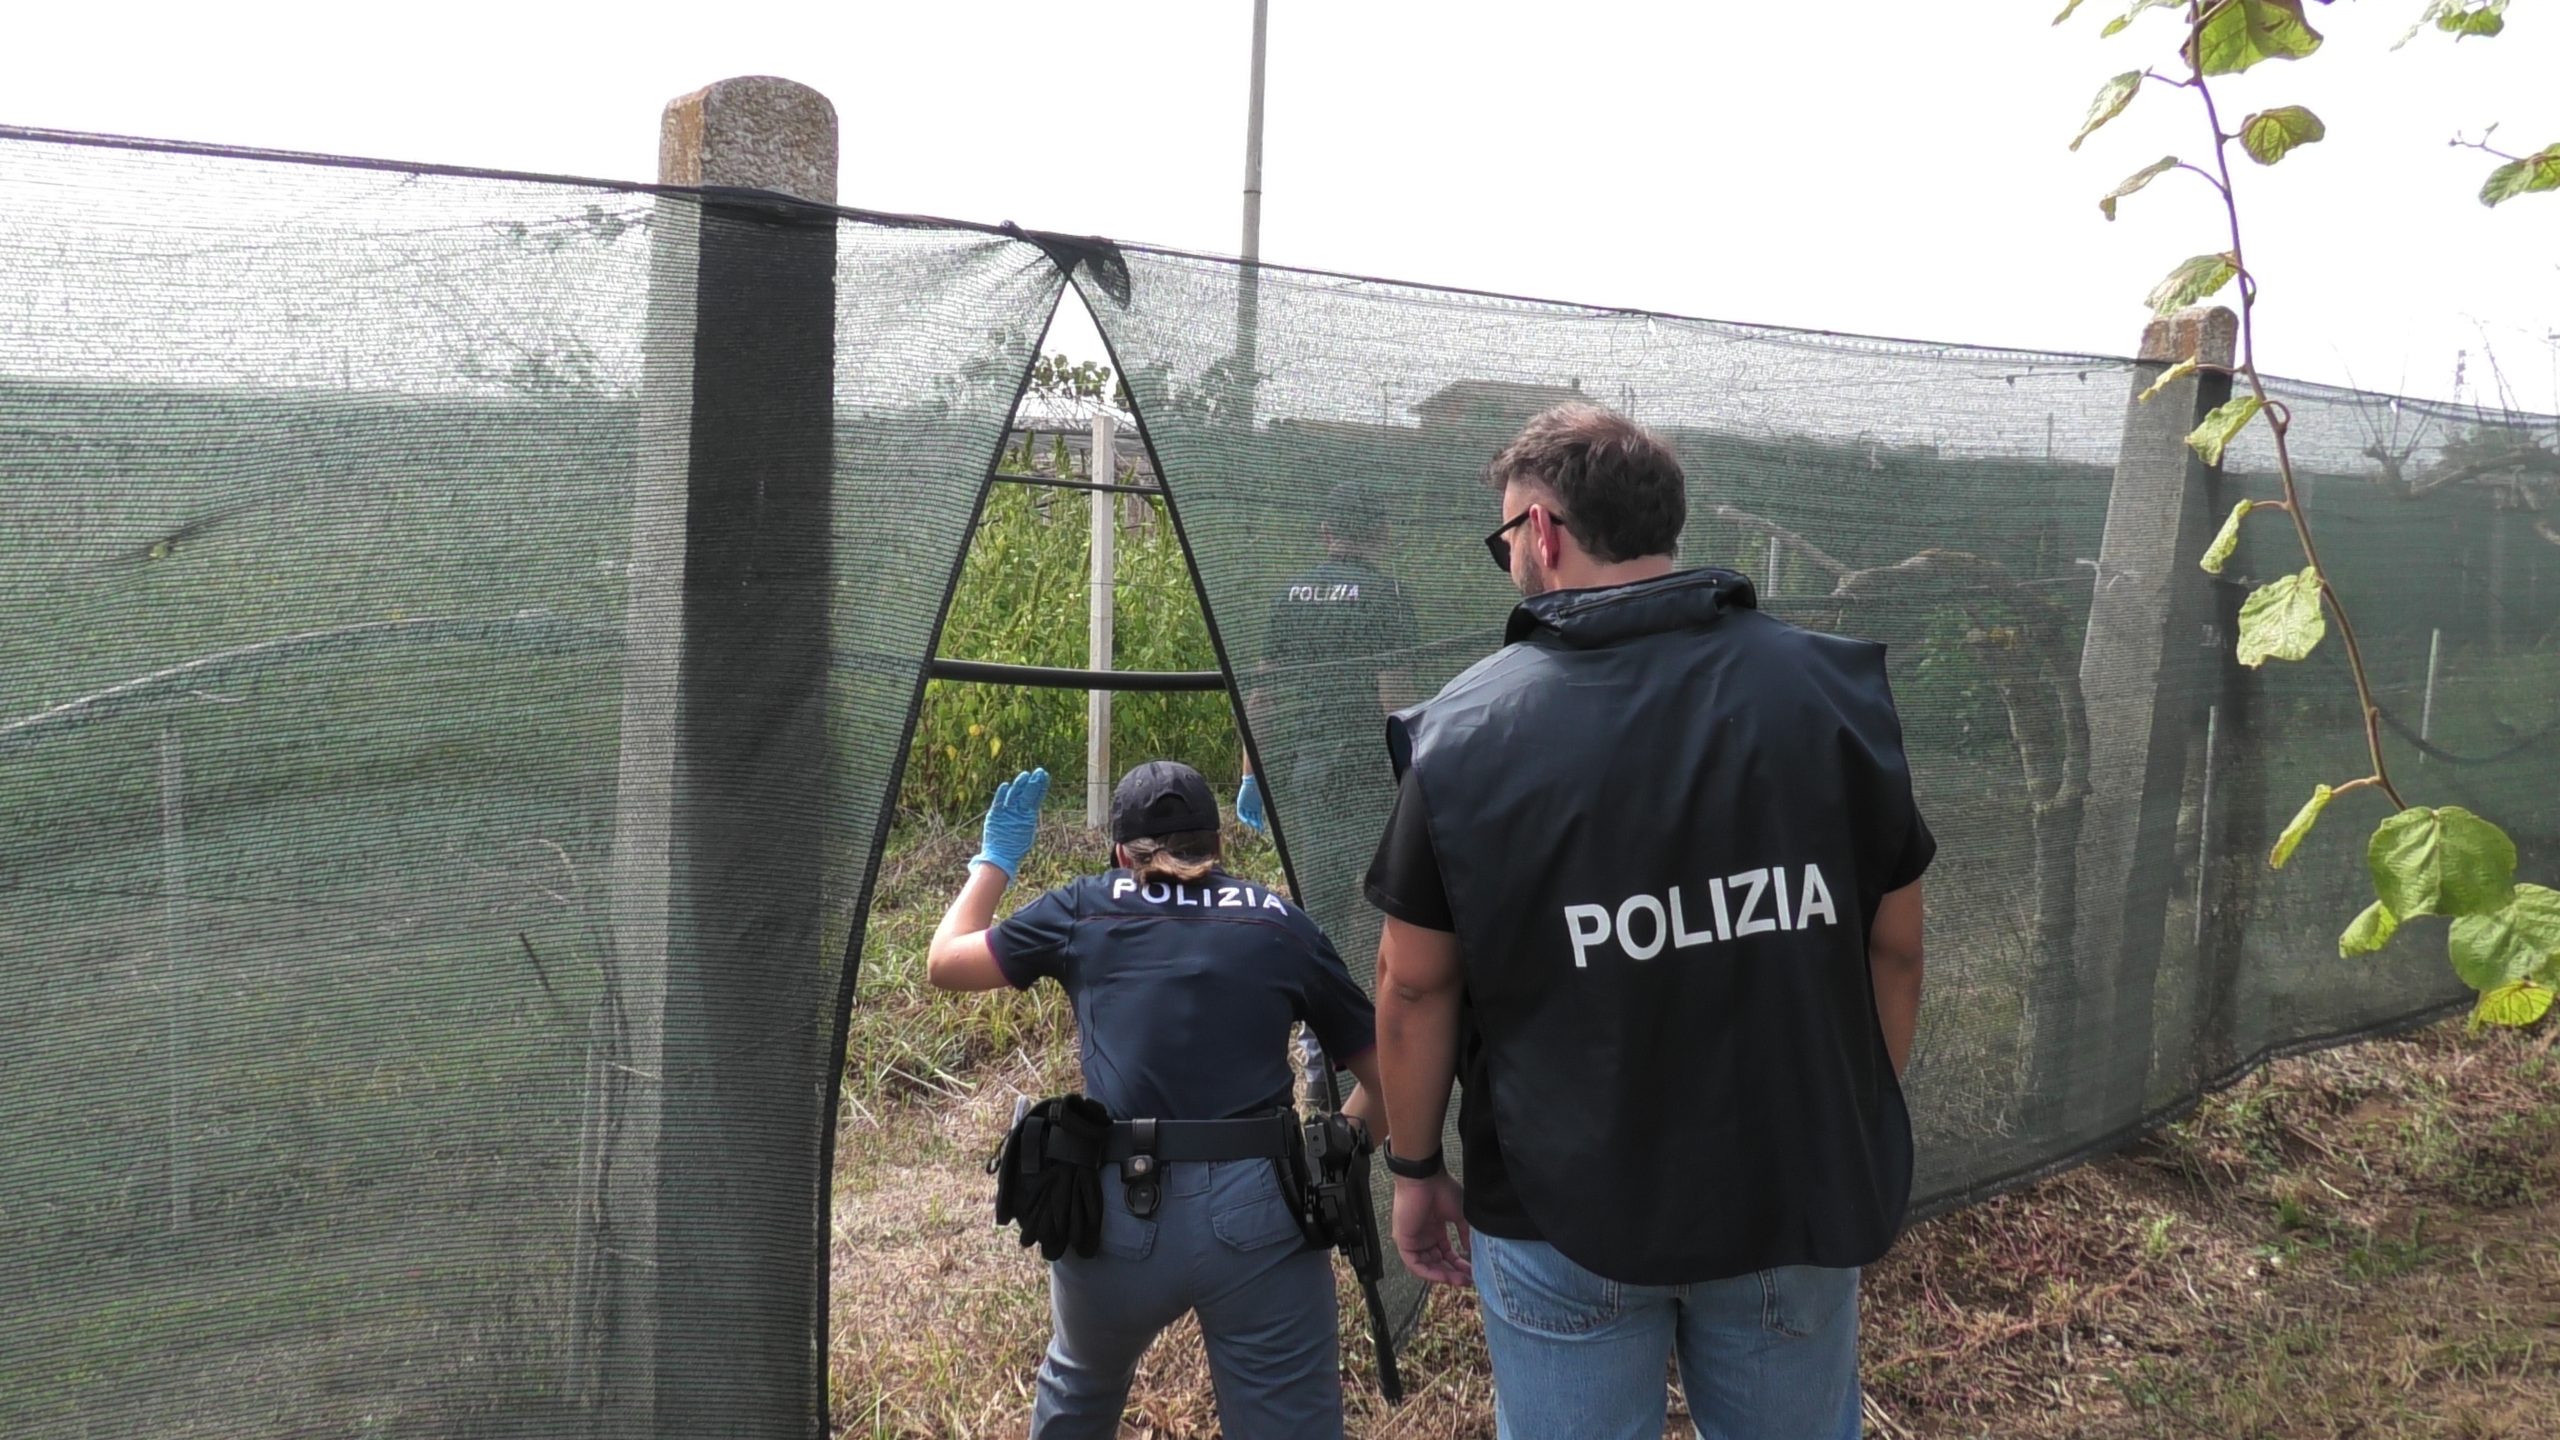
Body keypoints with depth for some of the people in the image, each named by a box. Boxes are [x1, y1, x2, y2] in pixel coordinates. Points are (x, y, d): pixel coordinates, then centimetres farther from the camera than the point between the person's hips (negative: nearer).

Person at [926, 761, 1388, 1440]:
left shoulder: (1084, 912, 9)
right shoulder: (1282, 924, 10)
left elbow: (944, 963, 23)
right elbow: (1388, 1077, 13)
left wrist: (995, 859, 36)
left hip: (1115, 1211, 1)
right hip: (1257, 1209, -1)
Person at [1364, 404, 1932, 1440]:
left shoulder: (1464, 732, -14)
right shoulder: (1834, 689, -8)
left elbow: (1414, 985, -7)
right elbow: (1894, 946, 0)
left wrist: (1416, 1170, 8)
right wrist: (1862, 1133, 15)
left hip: (1562, 1212, -1)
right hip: (1799, 1198, 2)